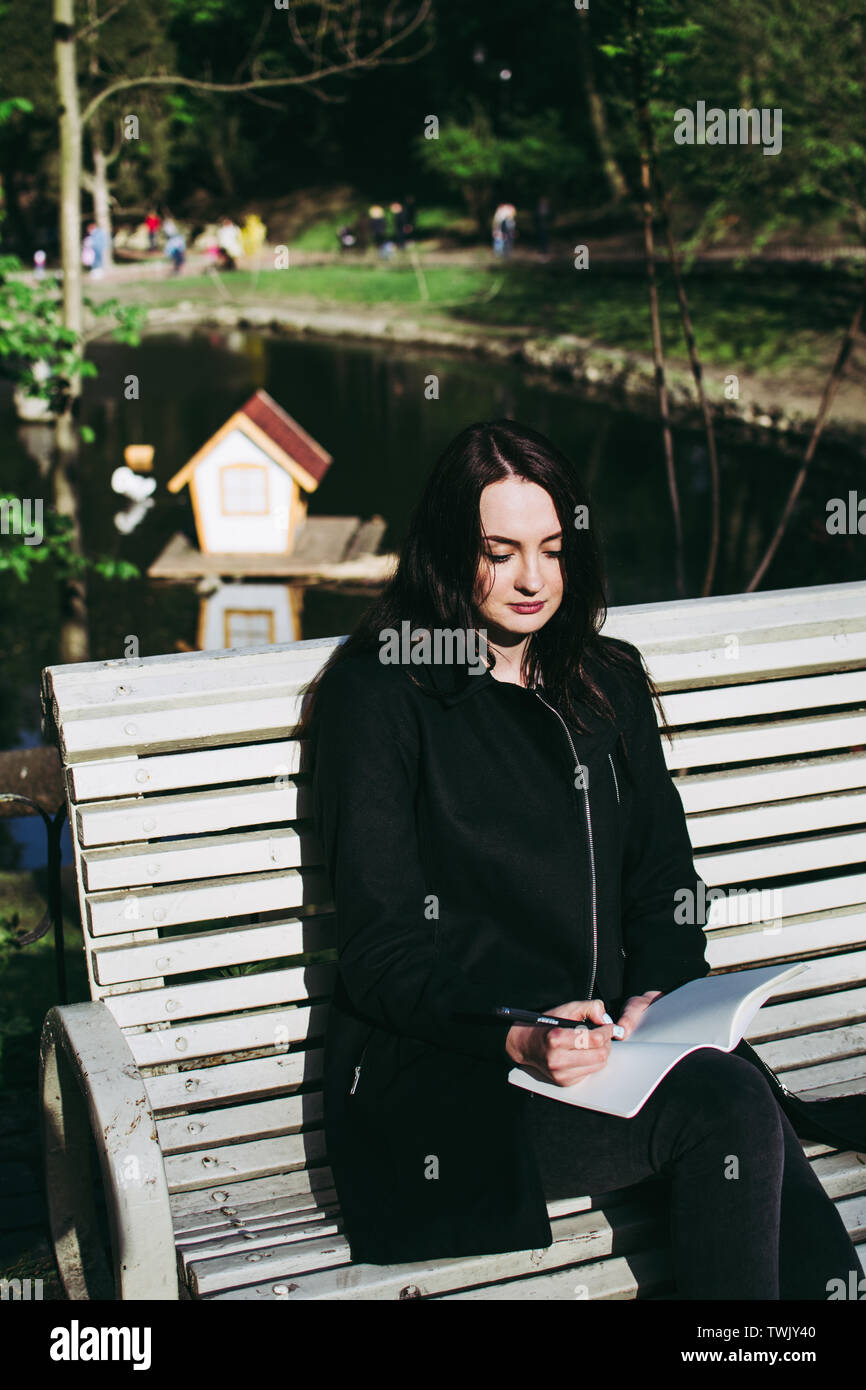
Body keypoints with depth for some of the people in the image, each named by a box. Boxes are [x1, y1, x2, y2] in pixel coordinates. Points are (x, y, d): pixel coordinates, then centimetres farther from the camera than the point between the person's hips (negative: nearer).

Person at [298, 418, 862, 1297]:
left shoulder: (609, 681, 16)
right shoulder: (377, 694, -1)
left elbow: (664, 877, 16)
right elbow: (382, 949, -6)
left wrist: (658, 993, -6)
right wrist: (516, 1039, -23)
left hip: (595, 1045, 5)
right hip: (435, 1076, -4)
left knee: (735, 1099, -29)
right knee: (729, 1111, -28)